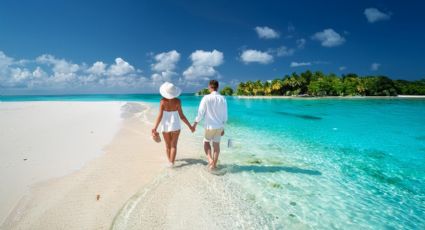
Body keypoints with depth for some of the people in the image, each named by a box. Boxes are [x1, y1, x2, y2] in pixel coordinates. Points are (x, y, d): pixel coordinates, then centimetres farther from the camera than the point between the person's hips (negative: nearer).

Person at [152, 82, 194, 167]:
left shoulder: (163, 100, -12)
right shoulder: (177, 101, -13)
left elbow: (160, 116, -16)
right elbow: (181, 116, -13)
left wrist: (155, 128, -13)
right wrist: (190, 126, -4)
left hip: (165, 125, 1)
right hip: (175, 125, -1)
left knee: (168, 145, 18)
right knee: (174, 145, 6)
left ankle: (170, 160, 34)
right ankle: (171, 163, -3)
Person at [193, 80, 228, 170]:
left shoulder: (206, 98, -13)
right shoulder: (223, 99, -2)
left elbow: (200, 113, -12)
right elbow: (225, 115, 2)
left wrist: (195, 124, 1)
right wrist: (223, 127, 13)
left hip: (210, 126, -3)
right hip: (219, 126, 3)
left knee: (206, 142, 20)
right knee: (216, 145, 13)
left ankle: (210, 159, 2)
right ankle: (214, 164, 23)